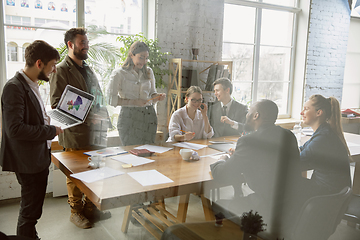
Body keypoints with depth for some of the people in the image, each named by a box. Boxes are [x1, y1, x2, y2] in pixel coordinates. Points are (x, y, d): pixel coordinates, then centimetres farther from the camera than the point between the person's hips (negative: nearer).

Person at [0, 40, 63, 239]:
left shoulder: (31, 85, 10)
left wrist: (48, 120, 4)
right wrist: (51, 131, -19)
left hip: (39, 158, 9)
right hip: (28, 162, -9)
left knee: (33, 209, 20)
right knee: (30, 211, 5)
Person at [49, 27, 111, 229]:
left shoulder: (88, 70, 20)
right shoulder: (61, 70, -6)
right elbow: (57, 104, -14)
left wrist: (103, 118, 12)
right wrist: (84, 116, -21)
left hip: (95, 132, 7)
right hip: (75, 133, -7)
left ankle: (90, 208, 29)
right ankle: (76, 211, 22)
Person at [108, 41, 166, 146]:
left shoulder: (149, 72, 13)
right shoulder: (119, 73, -2)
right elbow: (111, 99, -7)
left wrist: (158, 96, -4)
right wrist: (132, 102, -16)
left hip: (149, 115, 4)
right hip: (129, 117, -4)